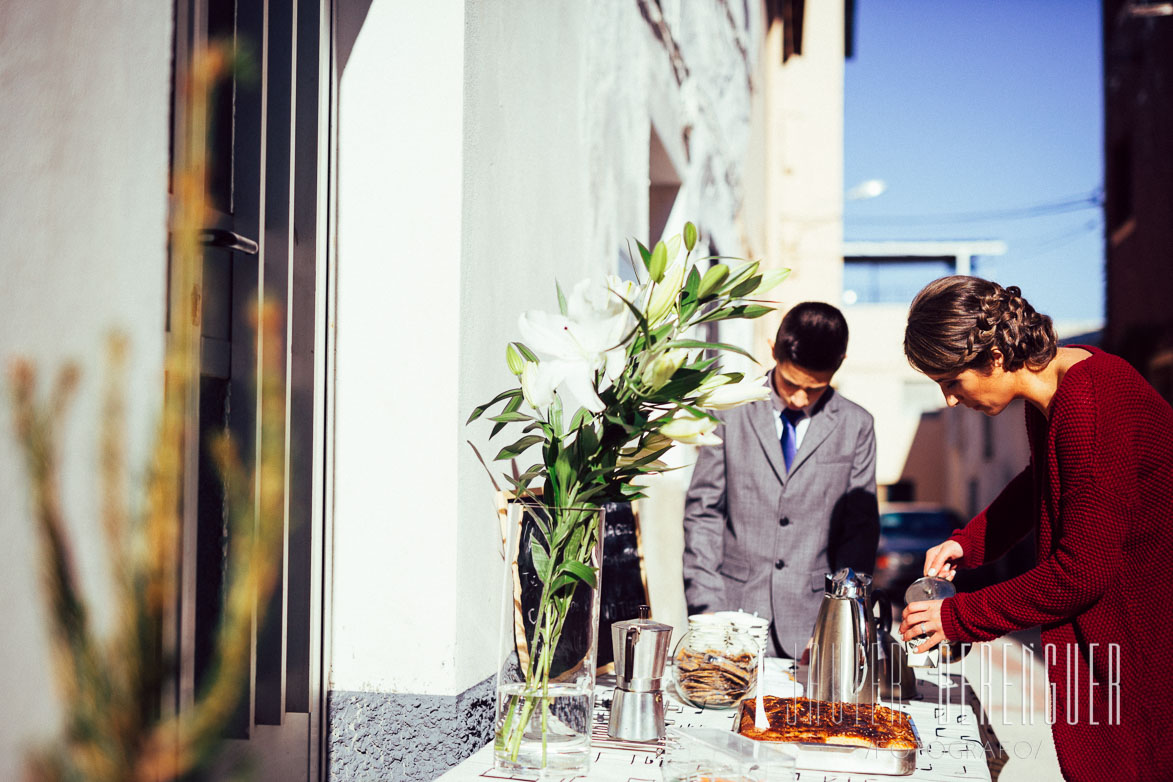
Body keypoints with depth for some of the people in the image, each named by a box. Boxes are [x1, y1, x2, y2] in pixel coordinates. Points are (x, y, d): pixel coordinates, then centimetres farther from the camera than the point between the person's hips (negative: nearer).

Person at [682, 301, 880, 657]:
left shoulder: (856, 426, 6)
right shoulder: (732, 413, 4)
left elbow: (860, 529, 6)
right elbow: (703, 513, 5)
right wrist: (706, 608, -3)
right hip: (736, 612, 0)